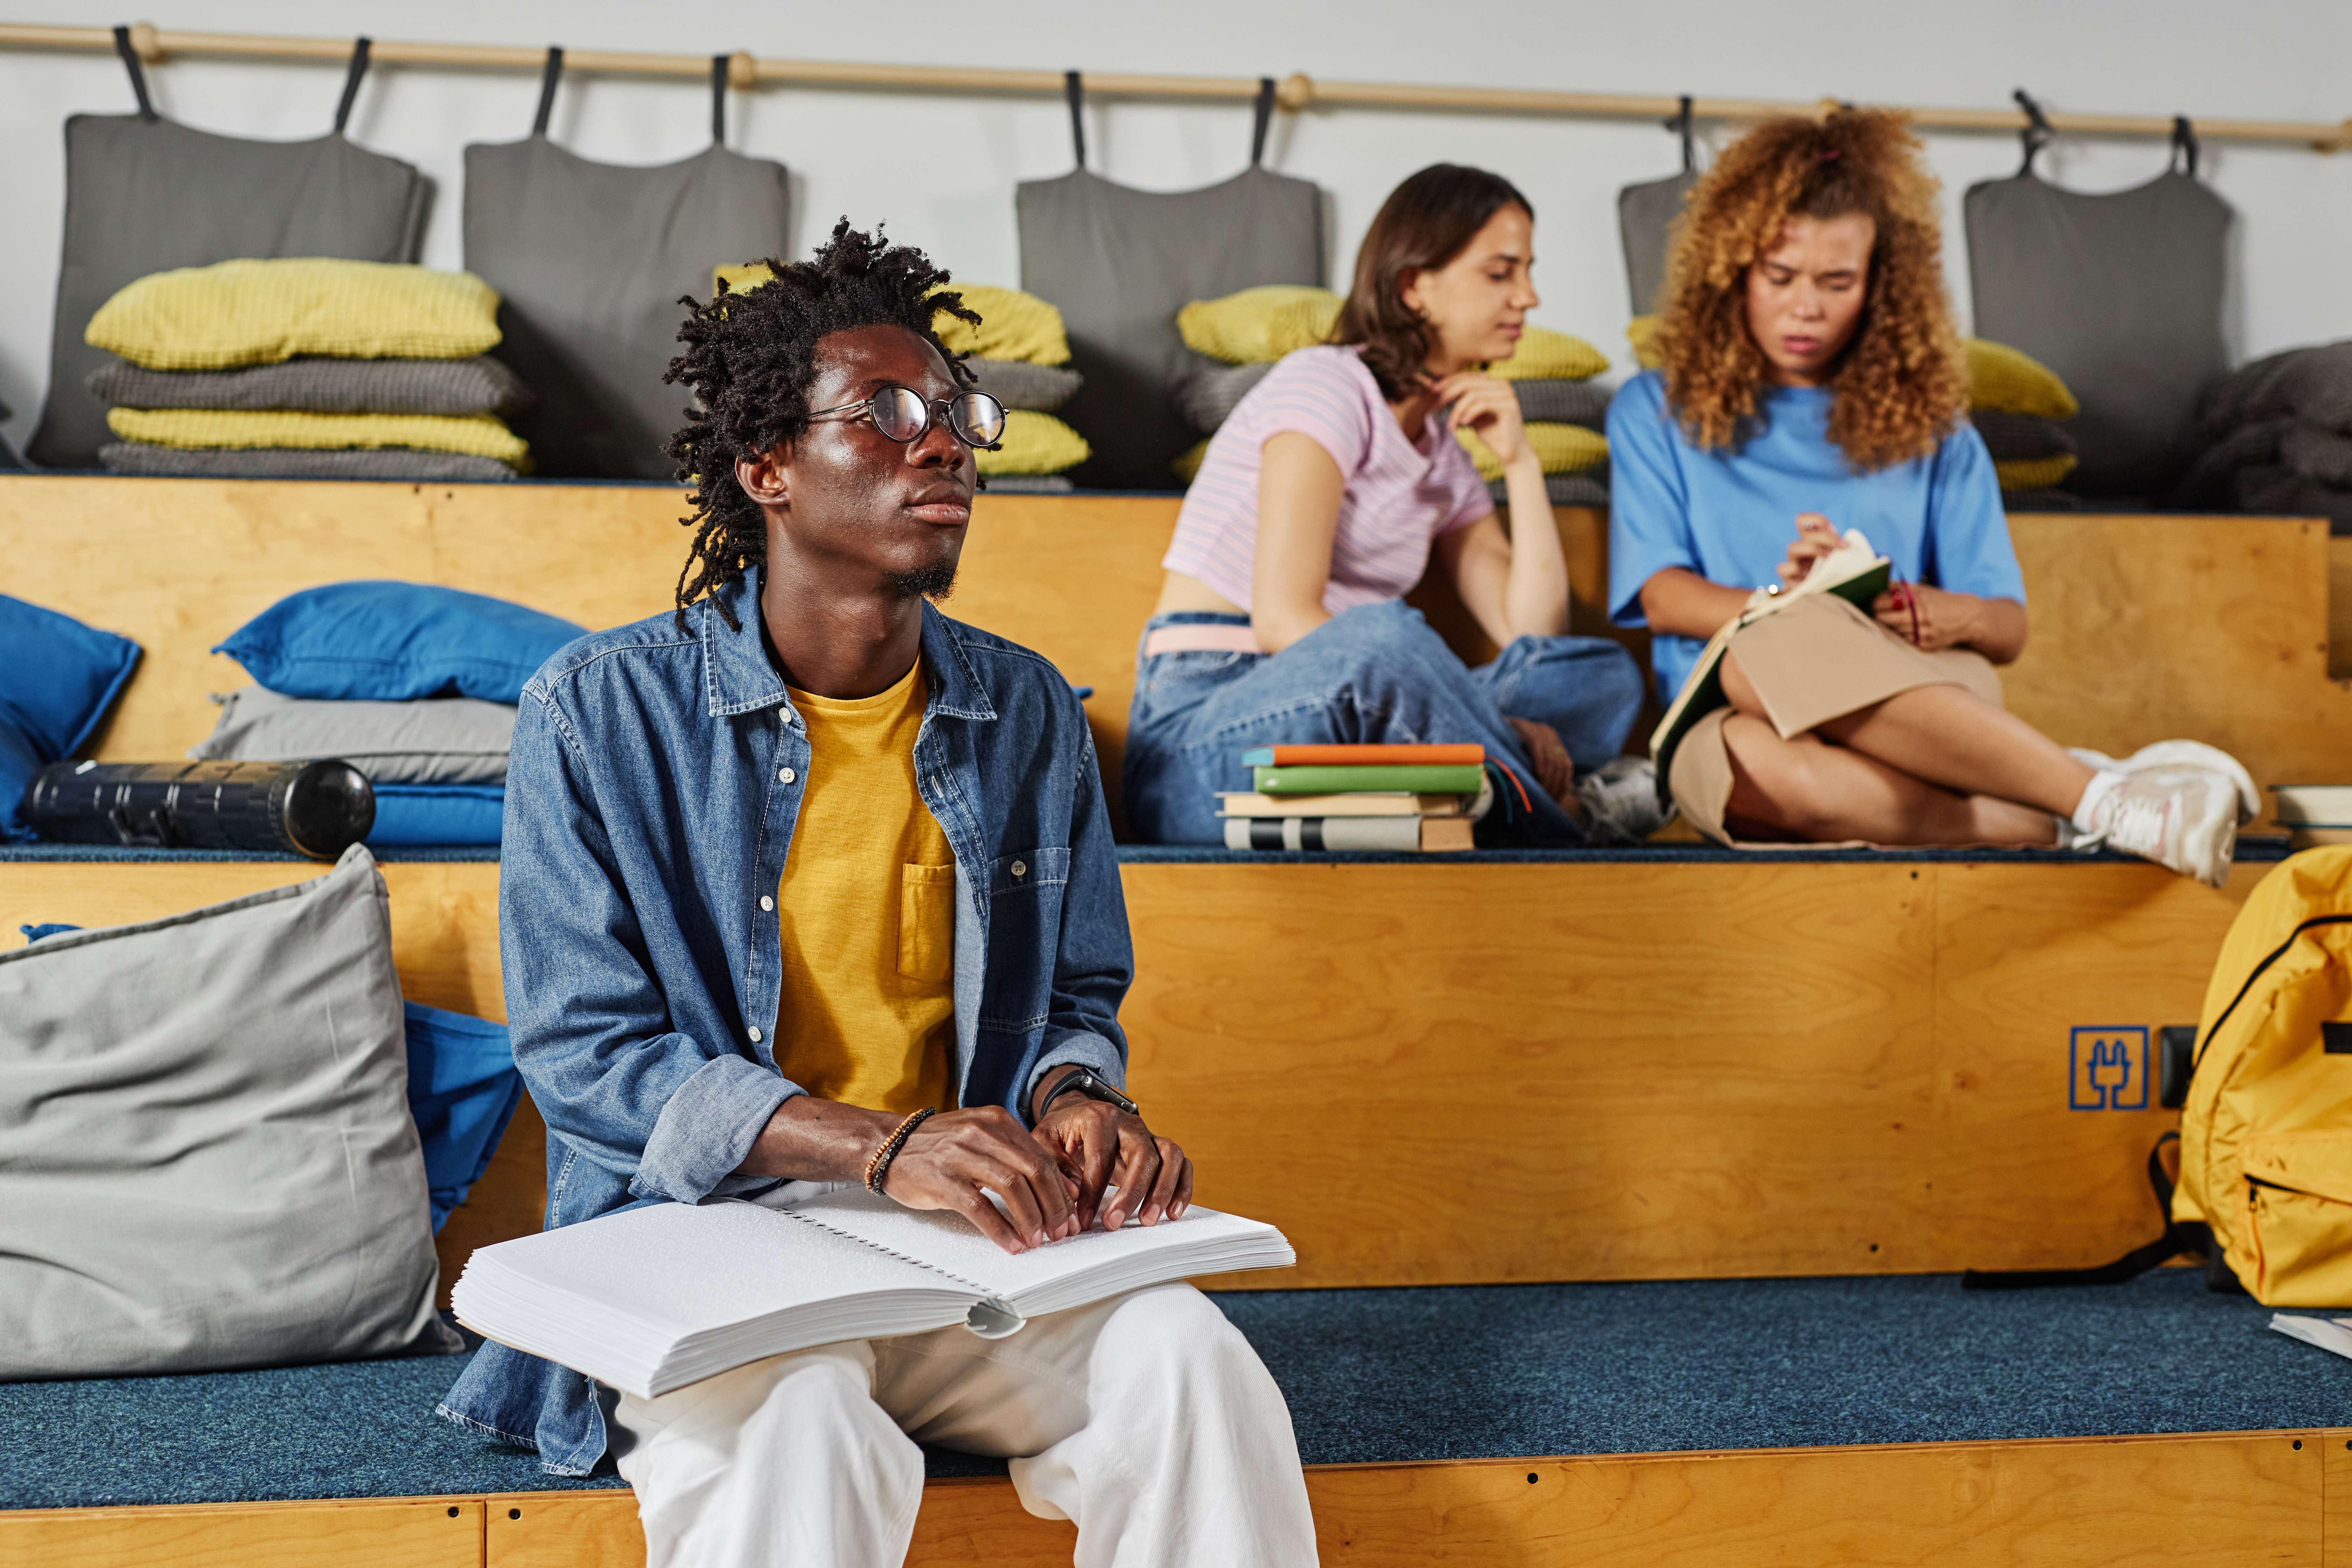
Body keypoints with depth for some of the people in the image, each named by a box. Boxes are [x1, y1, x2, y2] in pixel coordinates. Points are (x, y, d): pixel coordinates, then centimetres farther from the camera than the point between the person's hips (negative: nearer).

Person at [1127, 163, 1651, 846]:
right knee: (1383, 637, -38)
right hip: (1197, 751, -8)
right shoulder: (1327, 383, -6)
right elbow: (1283, 619, -20)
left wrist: (1520, 461, 5)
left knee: (1607, 675, -4)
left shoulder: (1443, 453, 20)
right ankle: (1562, 830, -20)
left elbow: (1534, 636, 9)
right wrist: (1498, 729, -22)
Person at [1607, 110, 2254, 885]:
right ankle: (2099, 807, -38)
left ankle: (2092, 803, -37)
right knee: (1765, 767, -42)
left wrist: (1953, 616, -10)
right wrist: (1793, 608, -16)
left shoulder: (1932, 430, 21)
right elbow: (1664, 596, 4)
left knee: (1768, 654, -38)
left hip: (1916, 692, 1)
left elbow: (2008, 628, 16)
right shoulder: (1656, 411, 17)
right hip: (1727, 722, 0)